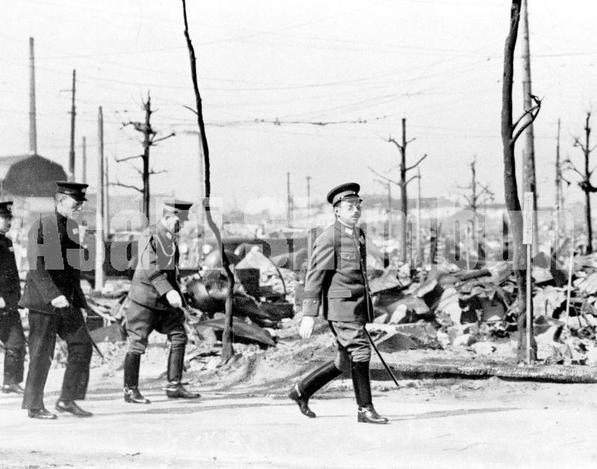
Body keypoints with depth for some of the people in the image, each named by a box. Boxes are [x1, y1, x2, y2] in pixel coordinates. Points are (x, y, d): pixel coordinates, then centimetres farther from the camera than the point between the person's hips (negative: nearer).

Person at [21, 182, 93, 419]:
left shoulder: (73, 228, 13)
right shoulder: (41, 226, -11)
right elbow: (37, 268, -18)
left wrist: (79, 300, 18)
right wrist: (53, 295, -27)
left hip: (68, 301, 7)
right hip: (43, 302, -7)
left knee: (82, 346, 0)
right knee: (41, 355, -1)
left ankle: (67, 400, 9)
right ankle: (34, 406, 10)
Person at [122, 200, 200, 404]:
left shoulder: (171, 238, 12)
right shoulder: (150, 236, -15)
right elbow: (150, 269, -25)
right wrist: (168, 291, -34)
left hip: (164, 301, 8)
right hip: (145, 297, -8)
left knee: (179, 336, 3)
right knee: (137, 343, -2)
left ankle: (174, 386, 7)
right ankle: (130, 390, 7)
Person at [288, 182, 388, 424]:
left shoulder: (359, 235, 17)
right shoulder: (328, 238, -9)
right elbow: (314, 277, -12)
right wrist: (308, 315, -17)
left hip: (358, 304, 9)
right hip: (340, 304, -9)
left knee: (345, 362, 11)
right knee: (360, 352, -11)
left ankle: (302, 391, 23)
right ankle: (365, 409, -3)